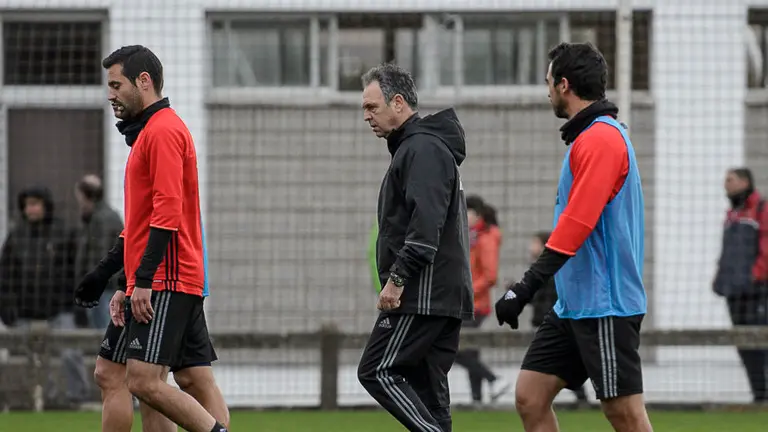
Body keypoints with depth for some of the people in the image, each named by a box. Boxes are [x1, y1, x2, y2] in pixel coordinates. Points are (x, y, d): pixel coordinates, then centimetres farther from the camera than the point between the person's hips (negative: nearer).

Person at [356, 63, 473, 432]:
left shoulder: (423, 149, -11)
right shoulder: (415, 147, 23)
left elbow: (426, 222, -22)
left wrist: (397, 278, -23)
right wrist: (400, 278, 21)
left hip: (423, 293, -10)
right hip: (445, 294, 10)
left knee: (377, 371, -10)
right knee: (426, 387, 8)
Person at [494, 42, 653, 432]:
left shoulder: (600, 139, -15)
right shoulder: (592, 136, 16)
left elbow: (577, 223, -24)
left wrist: (528, 285, -27)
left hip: (605, 306, -10)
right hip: (575, 304, 10)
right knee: (530, 397, 5)